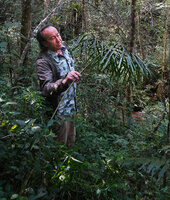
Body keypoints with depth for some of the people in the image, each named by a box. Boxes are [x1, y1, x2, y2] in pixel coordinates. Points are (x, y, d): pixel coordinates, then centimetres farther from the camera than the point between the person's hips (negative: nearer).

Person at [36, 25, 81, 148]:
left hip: (71, 105, 8)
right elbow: (46, 89, -37)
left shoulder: (64, 46, -2)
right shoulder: (43, 62, -26)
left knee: (71, 142, 24)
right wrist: (64, 81, -52)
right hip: (59, 111, -7)